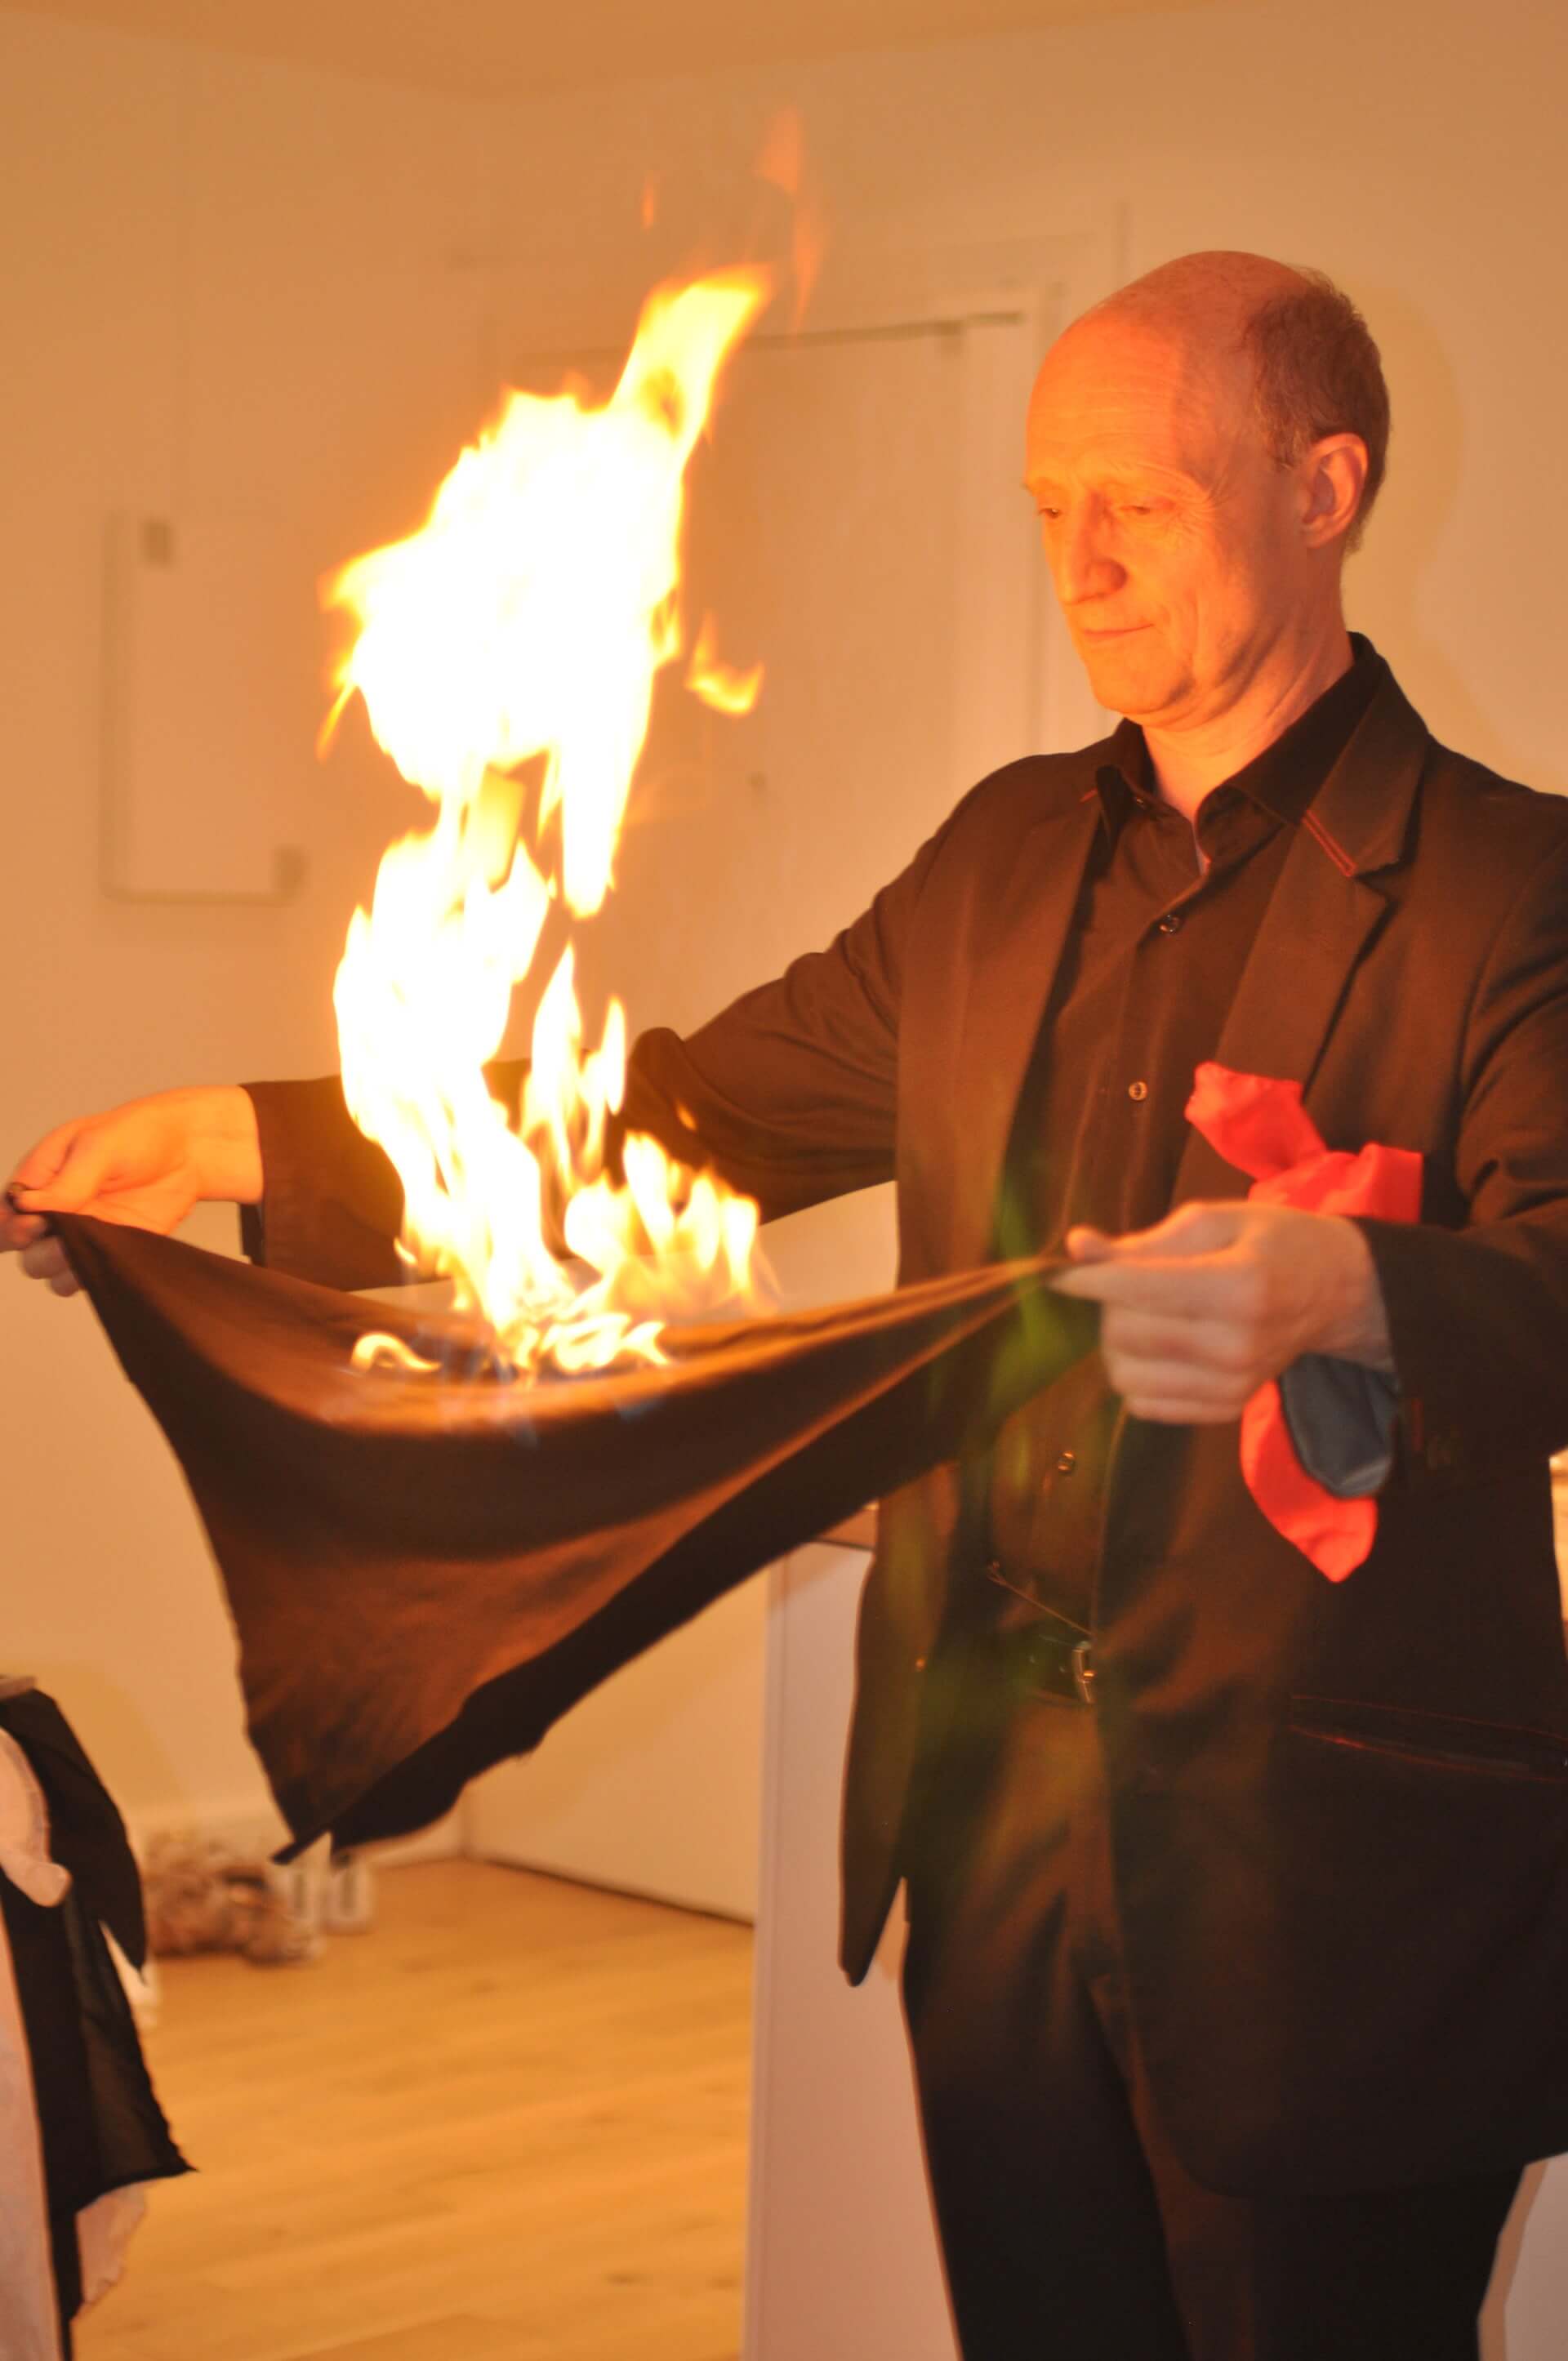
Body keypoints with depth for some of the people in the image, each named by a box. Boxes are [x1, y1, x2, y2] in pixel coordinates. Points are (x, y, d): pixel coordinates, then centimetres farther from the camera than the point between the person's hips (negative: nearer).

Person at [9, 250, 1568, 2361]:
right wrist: (244, 1143, 9)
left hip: (1326, 1893, -6)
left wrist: (1339, 1299, -46)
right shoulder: (1012, 854, 12)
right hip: (1002, 1838, 6)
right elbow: (700, 1114, 15)